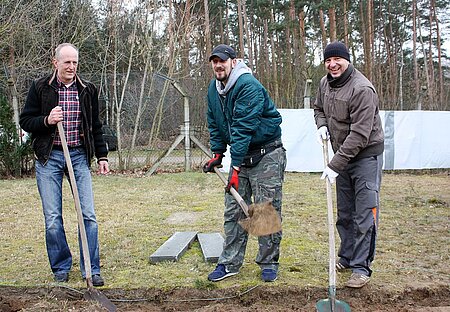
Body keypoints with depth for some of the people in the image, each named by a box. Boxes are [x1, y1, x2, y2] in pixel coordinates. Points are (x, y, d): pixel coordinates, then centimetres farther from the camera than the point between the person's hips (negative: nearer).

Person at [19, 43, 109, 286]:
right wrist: (46, 120, -15)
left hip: (79, 156, 2)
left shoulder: (87, 90, 10)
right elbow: (25, 121, 5)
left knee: (88, 215, -3)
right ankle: (61, 268, 17)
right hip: (49, 158, -1)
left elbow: (95, 127, 17)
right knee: (53, 218, 1)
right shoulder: (40, 88, 2)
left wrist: (102, 156, 12)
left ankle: (91, 270, 7)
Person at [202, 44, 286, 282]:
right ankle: (230, 263, 13)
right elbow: (214, 124, 16)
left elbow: (244, 128, -26)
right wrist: (217, 154, 6)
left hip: (266, 154, -7)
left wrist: (236, 166, -28)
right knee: (233, 211, 6)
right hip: (240, 155, 7)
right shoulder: (213, 89, 6)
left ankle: (268, 263, 11)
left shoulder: (249, 86, -21)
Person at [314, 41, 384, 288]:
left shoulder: (362, 89, -24)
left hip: (366, 155, -8)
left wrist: (335, 165, -29)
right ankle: (347, 257, 30)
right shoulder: (325, 83, 2)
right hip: (342, 156, 8)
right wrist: (322, 125, -2)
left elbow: (360, 134, -28)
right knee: (344, 213, 16)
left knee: (364, 214, -6)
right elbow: (319, 108, 22)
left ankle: (361, 267, 1)